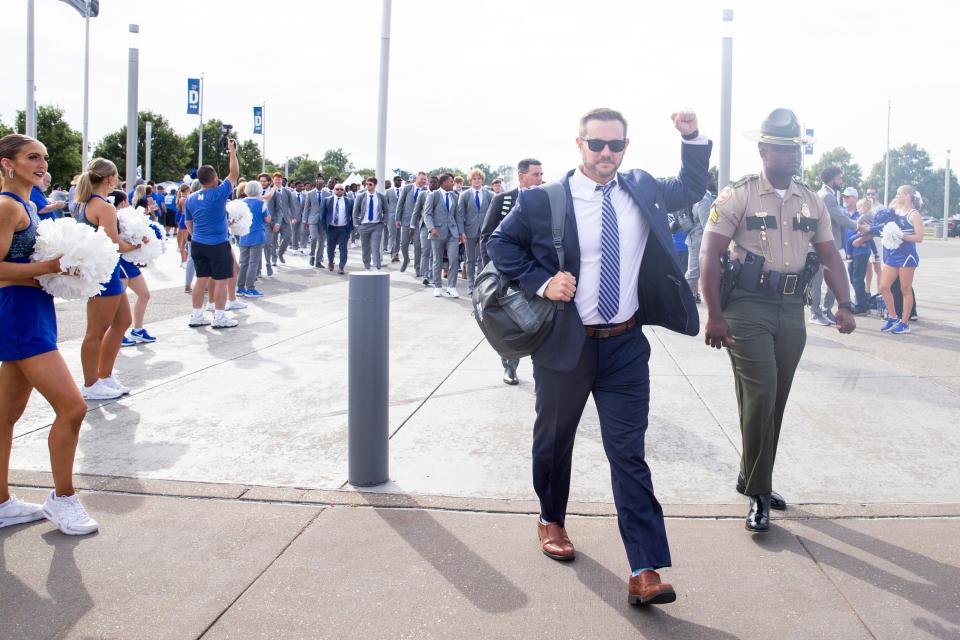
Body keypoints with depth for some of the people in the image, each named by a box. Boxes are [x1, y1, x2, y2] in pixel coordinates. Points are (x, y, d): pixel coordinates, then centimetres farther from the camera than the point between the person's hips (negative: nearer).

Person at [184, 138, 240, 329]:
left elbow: (188, 224, 12)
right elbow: (234, 173, -7)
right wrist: (232, 151, 0)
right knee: (220, 281, 1)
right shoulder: (219, 194, -14)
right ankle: (220, 318, 4)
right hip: (218, 245, -6)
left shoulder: (191, 199, 4)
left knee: (202, 279, 12)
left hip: (197, 245, 6)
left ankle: (196, 316, 15)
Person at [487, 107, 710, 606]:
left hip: (625, 346, 2)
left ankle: (644, 571, -1)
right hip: (564, 343, -2)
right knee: (554, 440, 17)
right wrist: (541, 282, -14)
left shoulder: (641, 189, 4)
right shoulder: (542, 201, -8)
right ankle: (551, 520, 44)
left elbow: (691, 190, 20)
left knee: (629, 452, -2)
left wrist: (692, 138, 3)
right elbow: (500, 244, 1)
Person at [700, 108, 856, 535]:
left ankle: (752, 479, 28)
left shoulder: (811, 202, 11)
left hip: (792, 310, 6)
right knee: (760, 396, -11)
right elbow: (710, 255, -10)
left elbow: (830, 255, 14)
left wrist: (845, 304, 0)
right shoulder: (737, 196, -6)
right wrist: (714, 315, -16)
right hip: (748, 307, -5)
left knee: (775, 401, 11)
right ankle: (758, 494, 0)